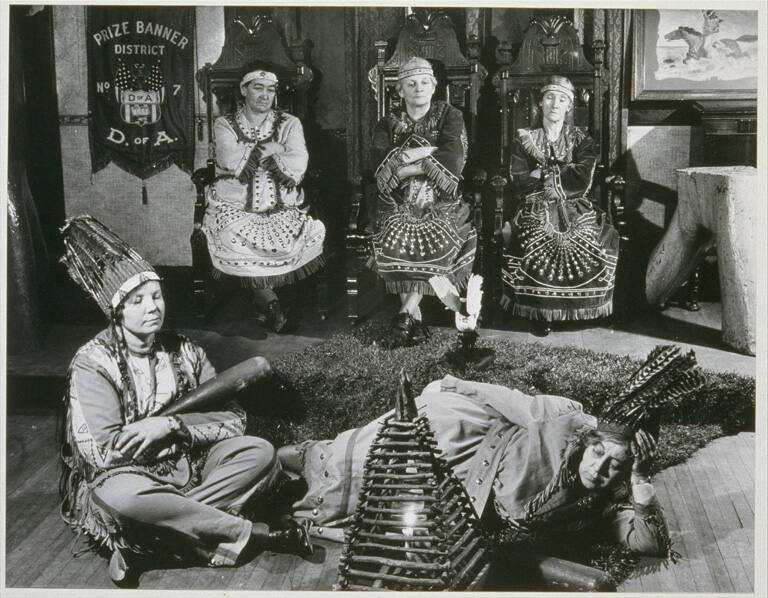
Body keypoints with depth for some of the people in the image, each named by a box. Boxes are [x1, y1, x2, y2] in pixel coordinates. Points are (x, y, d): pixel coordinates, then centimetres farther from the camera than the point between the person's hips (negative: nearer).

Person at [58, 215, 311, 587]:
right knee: (119, 494, -40)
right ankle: (247, 532, -25)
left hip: (189, 466, 5)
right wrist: (192, 421, -11)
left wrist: (172, 425, -17)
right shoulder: (92, 363, -9)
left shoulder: (183, 352, 5)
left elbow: (232, 419, -1)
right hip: (131, 475, -4)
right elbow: (104, 452, -18)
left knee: (260, 453, -20)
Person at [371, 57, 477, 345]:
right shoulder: (387, 125, 13)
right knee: (395, 239, -30)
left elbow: (453, 161, -9)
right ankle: (413, 311, -17)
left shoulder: (449, 116, 8)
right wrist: (428, 151, -12)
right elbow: (382, 167, -6)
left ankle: (407, 309, -18)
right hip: (400, 203, 1)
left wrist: (407, 161, -11)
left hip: (440, 202, -1)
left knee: (438, 240, -31)